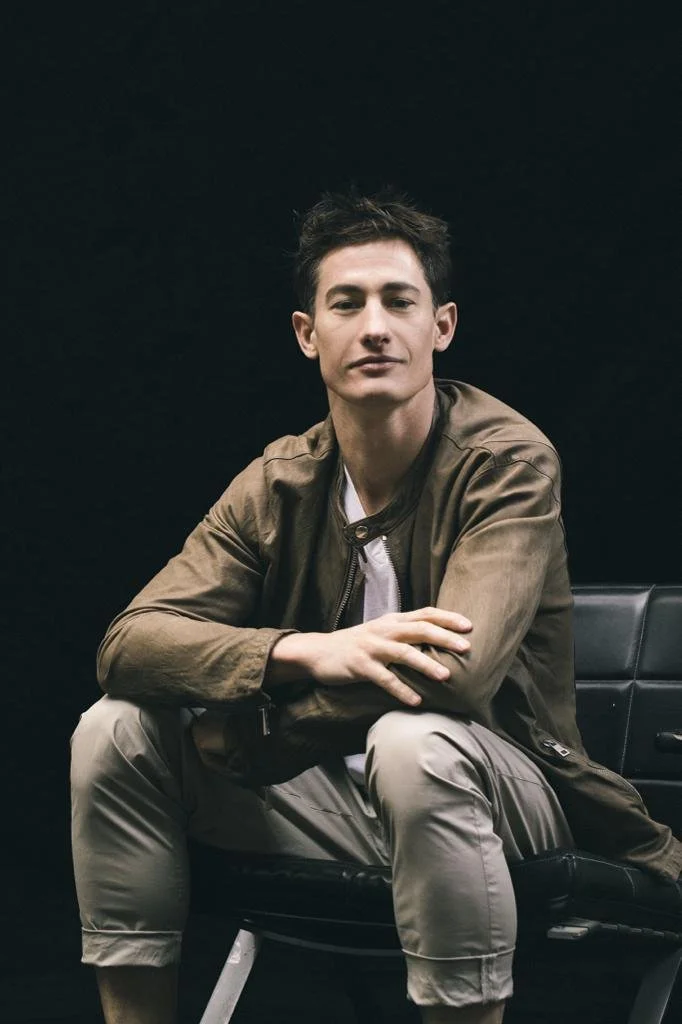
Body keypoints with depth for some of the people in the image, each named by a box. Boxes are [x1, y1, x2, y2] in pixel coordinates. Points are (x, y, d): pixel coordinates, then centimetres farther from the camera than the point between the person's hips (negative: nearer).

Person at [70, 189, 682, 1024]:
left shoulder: (510, 461, -14)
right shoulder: (278, 485, 1)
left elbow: (455, 672, -28)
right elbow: (128, 642, -10)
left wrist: (236, 725, -17)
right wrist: (304, 652, -30)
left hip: (506, 787, -5)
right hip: (335, 802, 5)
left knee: (413, 743, -37)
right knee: (114, 730, -11)